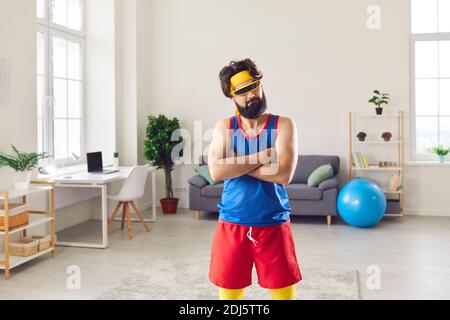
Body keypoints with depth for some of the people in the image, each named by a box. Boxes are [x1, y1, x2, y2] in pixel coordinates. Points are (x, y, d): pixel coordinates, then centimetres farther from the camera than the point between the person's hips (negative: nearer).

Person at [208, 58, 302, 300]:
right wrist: (262, 156, -15)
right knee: (229, 295, 13)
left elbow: (284, 174, -19)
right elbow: (216, 171, -15)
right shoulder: (224, 127, 1)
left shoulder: (283, 125, -4)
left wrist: (236, 163, -13)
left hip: (273, 226, -1)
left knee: (285, 294, 9)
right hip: (232, 226, 2)